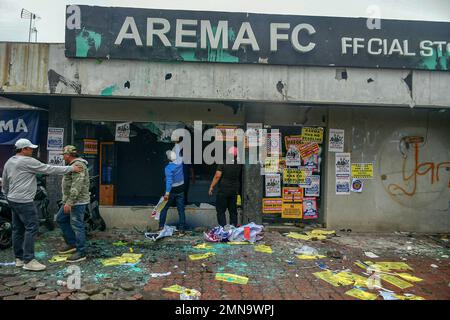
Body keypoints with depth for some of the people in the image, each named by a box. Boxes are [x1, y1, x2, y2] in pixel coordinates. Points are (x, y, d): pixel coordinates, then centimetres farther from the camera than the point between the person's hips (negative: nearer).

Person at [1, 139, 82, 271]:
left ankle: (19, 258, 20)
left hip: (13, 200, 10)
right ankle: (28, 260, -7)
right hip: (24, 201, -10)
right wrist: (71, 168, -10)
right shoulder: (27, 161, -14)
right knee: (31, 228, -7)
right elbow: (49, 169, -14)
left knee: (18, 229, 13)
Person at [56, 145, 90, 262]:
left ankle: (81, 252, 5)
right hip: (71, 200, 11)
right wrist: (67, 201, 25)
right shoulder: (74, 164, 18)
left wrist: (69, 202, -26)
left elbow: (77, 186, -26)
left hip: (77, 201, -11)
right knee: (60, 219, 18)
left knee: (77, 225, -5)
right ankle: (72, 244, 26)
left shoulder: (78, 165, -18)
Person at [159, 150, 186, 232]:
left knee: (164, 208, 12)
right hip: (180, 189, 5)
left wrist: (167, 193, -30)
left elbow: (169, 181, -28)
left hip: (172, 190, -4)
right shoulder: (180, 163, -6)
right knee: (181, 209, 7)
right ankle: (182, 228, 10)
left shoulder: (168, 168, -21)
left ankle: (161, 226, 18)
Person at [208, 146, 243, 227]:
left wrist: (212, 187, -6)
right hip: (234, 191, 4)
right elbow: (240, 177, 8)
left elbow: (217, 176, -12)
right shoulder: (239, 164, -1)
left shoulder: (223, 163, -12)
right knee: (233, 211, 13)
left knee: (220, 211, 4)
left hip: (223, 190, -4)